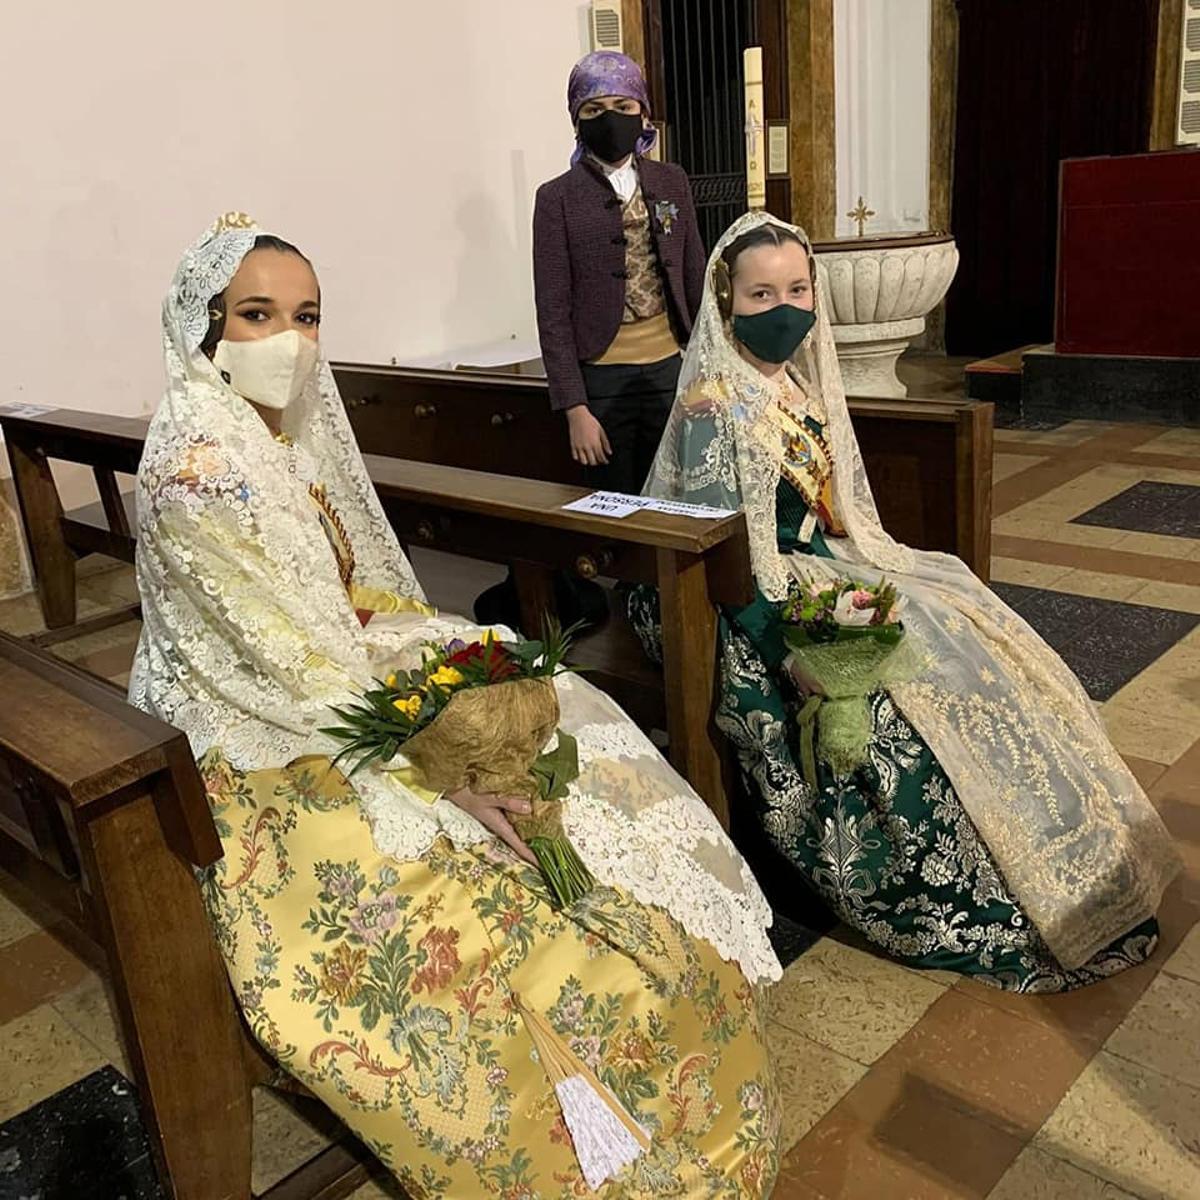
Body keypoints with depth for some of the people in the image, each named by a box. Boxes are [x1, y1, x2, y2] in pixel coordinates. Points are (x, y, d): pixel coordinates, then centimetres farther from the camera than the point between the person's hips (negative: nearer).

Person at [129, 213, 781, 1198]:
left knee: (581, 738, 3)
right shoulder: (197, 460, -24)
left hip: (346, 669, 9)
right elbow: (290, 661, -26)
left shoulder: (292, 421, 3)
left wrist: (452, 657, 1)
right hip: (269, 740, -9)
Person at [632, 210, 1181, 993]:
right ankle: (981, 911, -8)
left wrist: (875, 573, 4)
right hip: (760, 600, -8)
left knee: (986, 635, -5)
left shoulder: (802, 379, 11)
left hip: (828, 567, 9)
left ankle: (1063, 877, 3)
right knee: (927, 673, -23)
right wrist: (793, 647, -25)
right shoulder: (714, 402, -15)